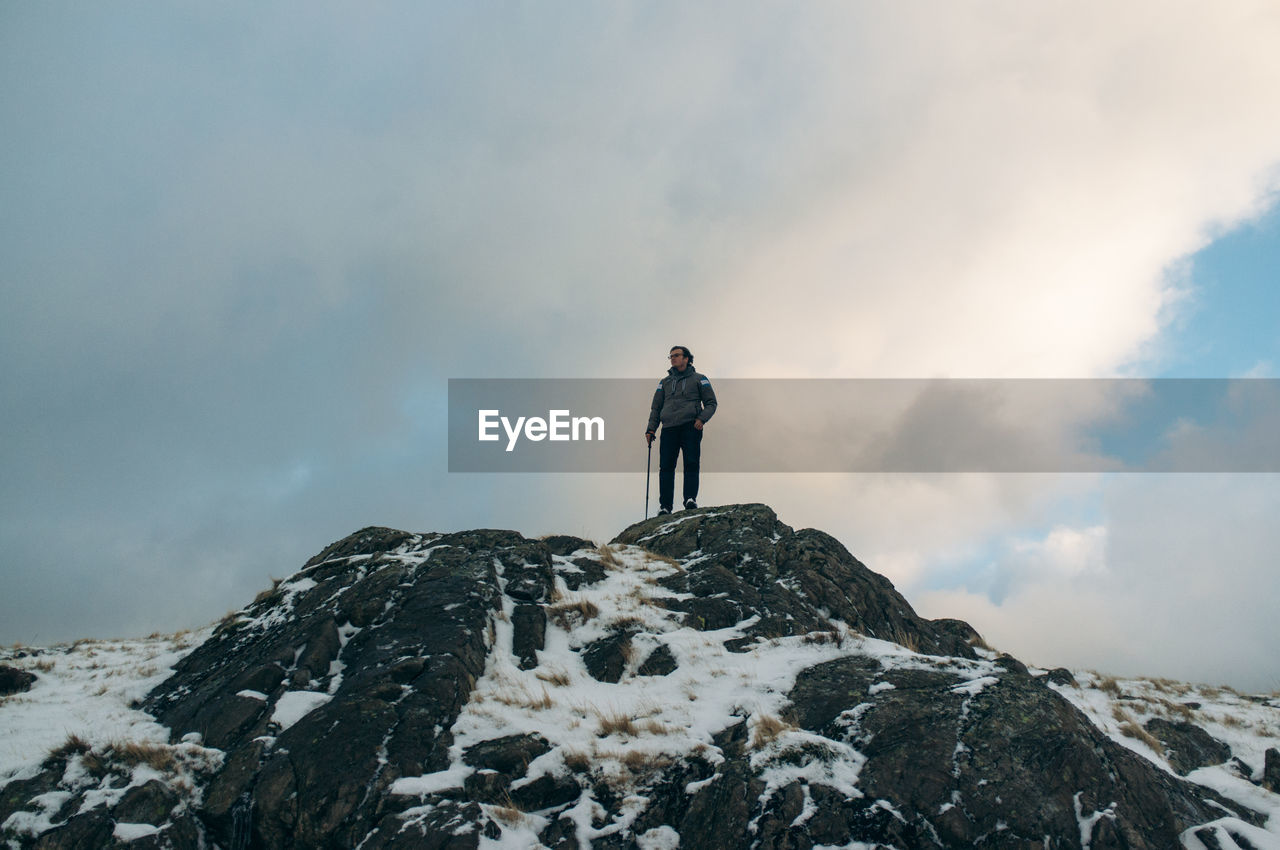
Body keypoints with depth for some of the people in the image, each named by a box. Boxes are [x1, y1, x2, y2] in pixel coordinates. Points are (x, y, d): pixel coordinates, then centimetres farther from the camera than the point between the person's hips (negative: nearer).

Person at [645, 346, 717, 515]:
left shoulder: (699, 379, 14)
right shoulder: (664, 382, 25)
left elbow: (711, 403, 9)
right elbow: (656, 407, 24)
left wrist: (702, 419, -10)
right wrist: (651, 429, 9)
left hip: (691, 427, -3)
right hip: (669, 429, 3)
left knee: (691, 464, -13)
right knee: (666, 467, -6)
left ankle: (690, 499, -14)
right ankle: (665, 506, -7)